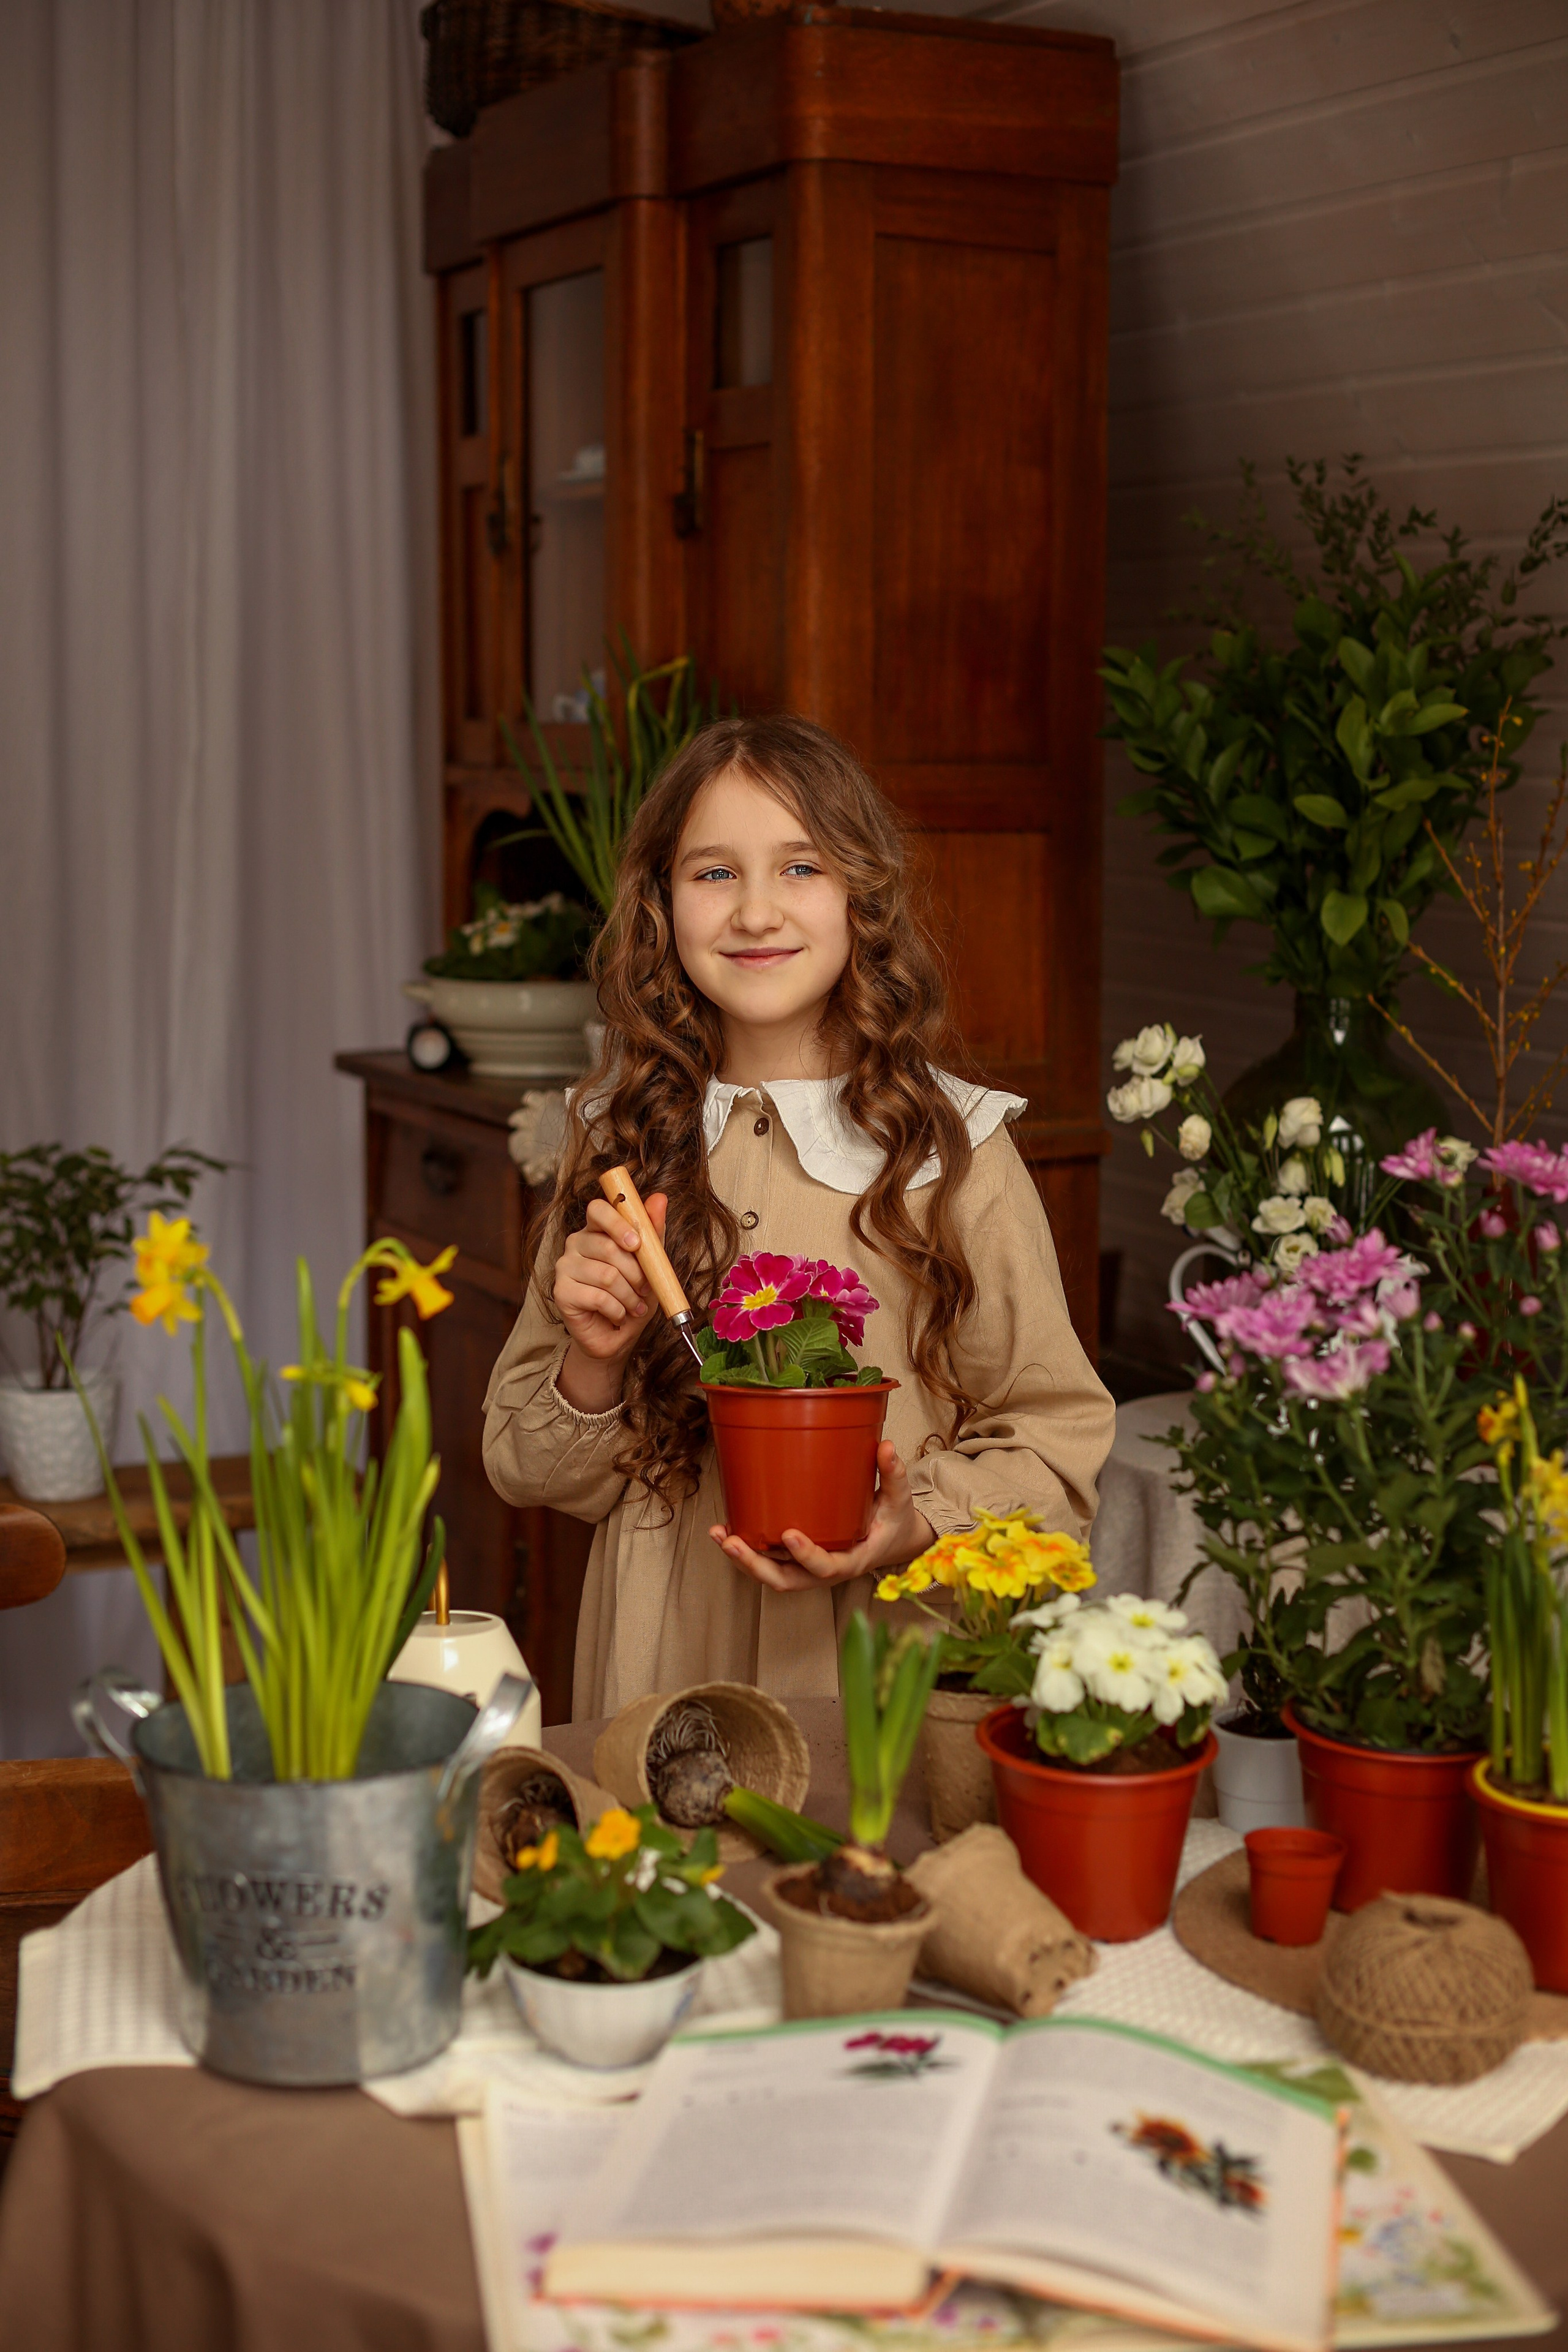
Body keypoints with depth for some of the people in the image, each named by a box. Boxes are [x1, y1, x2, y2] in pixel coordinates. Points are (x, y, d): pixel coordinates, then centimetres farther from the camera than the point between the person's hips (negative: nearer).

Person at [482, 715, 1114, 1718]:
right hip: (659, 1668, 2)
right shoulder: (616, 1142, 4)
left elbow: (1057, 1437, 1)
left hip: (886, 1665, -2)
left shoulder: (955, 1153, -3)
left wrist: (920, 1523, -15)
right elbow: (532, 1475, 9)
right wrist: (591, 1369, -10)